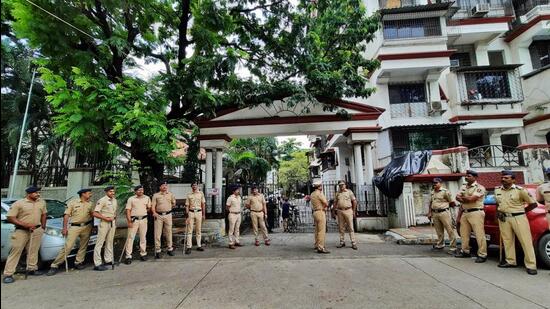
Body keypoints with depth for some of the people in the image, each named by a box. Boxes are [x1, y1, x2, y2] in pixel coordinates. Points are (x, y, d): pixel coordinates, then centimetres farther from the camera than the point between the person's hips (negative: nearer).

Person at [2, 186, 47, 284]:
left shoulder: (42, 202, 9)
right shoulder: (18, 203, -7)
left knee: (33, 251, 9)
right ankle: (8, 274, 3)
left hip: (37, 230, 4)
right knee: (15, 252, -3)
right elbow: (10, 218, -10)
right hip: (21, 231, -4)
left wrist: (43, 226, 10)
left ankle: (31, 269, 20)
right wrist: (25, 225, -18)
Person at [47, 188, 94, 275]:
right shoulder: (73, 203, 0)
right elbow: (66, 215, -1)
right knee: (67, 246, -9)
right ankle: (55, 265, -1)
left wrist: (92, 226, 12)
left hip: (86, 227, 4)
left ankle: (78, 262, 20)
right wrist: (64, 228, -7)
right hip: (74, 227, -3)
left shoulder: (90, 204, 11)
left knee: (83, 246, 7)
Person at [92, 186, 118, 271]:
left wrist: (115, 222, 13)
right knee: (100, 243, -4)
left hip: (112, 222, 8)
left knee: (110, 242, 15)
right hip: (104, 223, -7)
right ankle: (97, 264, 0)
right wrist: (106, 218, -19)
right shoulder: (102, 200, -12)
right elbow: (95, 213, -17)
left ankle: (108, 260, 25)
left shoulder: (114, 200, 11)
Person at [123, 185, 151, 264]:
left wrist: (147, 209, -3)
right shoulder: (131, 199, 0)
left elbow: (149, 208, 18)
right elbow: (128, 210, -3)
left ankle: (143, 254, 19)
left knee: (143, 237, 9)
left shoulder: (147, 198, 8)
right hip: (134, 220, -2)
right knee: (130, 237, -4)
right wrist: (129, 221, -11)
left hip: (143, 219, 3)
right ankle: (128, 256, 2)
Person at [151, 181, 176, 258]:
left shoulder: (170, 194, 6)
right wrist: (154, 212, -20)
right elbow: (153, 205, -6)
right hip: (158, 215, -2)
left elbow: (173, 203, 20)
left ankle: (169, 249, 19)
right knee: (157, 233, 0)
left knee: (168, 232, 8)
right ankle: (157, 250, 9)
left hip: (168, 215, 2)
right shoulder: (156, 195, 0)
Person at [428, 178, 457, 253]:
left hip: (444, 212, -6)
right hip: (435, 213, 6)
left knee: (450, 230, -3)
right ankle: (440, 245, 27)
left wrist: (444, 205, 7)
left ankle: (453, 248, 0)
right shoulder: (432, 192, 15)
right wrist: (430, 212, 16)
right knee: (439, 231, 15)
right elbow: (431, 203, 20)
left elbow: (452, 202, -2)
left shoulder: (445, 191, -5)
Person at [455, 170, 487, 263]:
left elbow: (471, 199, -17)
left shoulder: (479, 187, -7)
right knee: (464, 234, 14)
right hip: (465, 213, 8)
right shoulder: (463, 187, 16)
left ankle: (482, 255, 1)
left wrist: (463, 197, 0)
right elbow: (458, 197, 6)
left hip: (476, 213, -8)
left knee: (479, 234, -6)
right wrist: (466, 199, -12)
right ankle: (465, 251, 25)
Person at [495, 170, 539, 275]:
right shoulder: (497, 190, 10)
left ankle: (531, 265, 2)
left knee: (526, 241, -2)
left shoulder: (520, 190, -6)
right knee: (507, 240, 8)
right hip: (504, 219, 5)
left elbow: (533, 204, 2)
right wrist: (498, 212, 7)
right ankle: (510, 261, 17)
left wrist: (521, 211, 0)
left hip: (518, 218, -4)